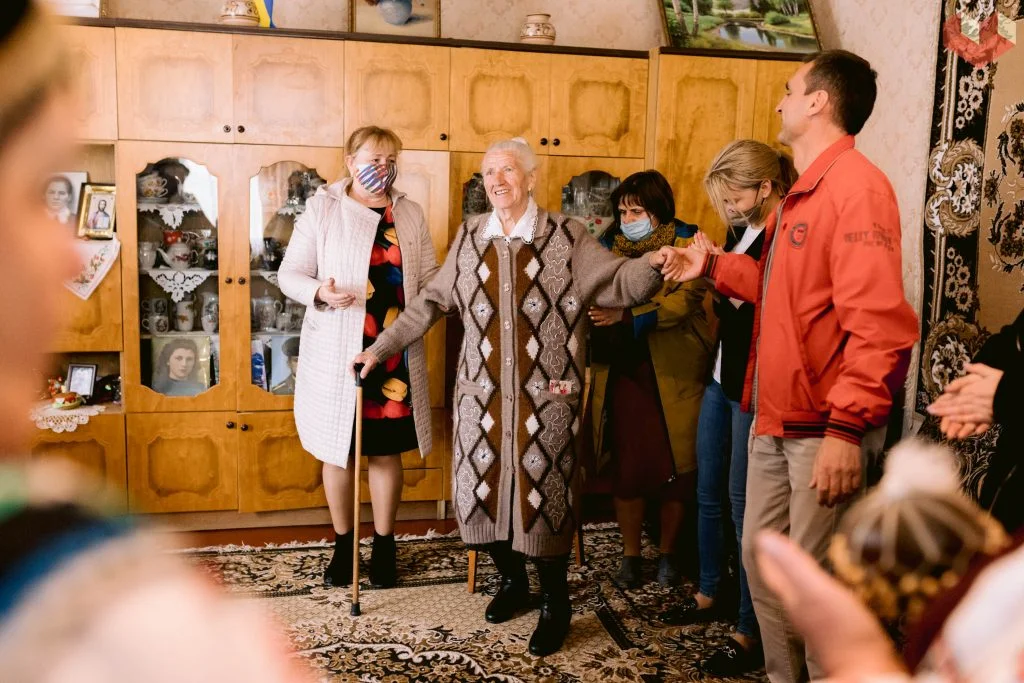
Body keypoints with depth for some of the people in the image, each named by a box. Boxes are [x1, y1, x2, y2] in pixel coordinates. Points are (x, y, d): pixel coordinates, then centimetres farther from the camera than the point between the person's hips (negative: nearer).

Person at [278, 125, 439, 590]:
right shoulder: (322, 209, -2)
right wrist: (320, 292, -22)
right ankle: (343, 545, 28)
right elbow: (290, 275, -2)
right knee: (338, 451, 9)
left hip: (395, 354, 2)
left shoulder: (410, 214, 7)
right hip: (337, 353, -2)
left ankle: (384, 546, 26)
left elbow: (429, 278, 10)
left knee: (387, 451, 10)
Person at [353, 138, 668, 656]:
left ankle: (555, 604, 21)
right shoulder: (470, 237, 9)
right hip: (482, 393, 4)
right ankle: (511, 580, 35)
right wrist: (381, 347, 13)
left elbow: (619, 284, -6)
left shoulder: (565, 237, -2)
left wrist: (653, 263, -28)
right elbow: (430, 302, 14)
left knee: (543, 495, 0)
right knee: (480, 489, 9)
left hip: (545, 396, -4)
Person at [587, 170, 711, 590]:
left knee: (674, 469, 5)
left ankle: (667, 554, 24)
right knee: (627, 468, 3)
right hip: (624, 374, 3)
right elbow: (593, 300, 19)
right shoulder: (610, 247, 11)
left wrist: (626, 315, -25)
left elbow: (684, 301, -17)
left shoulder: (687, 243, -2)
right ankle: (630, 555, 20)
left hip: (673, 375, -2)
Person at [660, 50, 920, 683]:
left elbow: (880, 321, -22)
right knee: (761, 557, 16)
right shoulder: (802, 191, 16)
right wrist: (713, 266, 13)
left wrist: (847, 429, -25)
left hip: (825, 426, -9)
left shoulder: (856, 185, -14)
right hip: (775, 419, 9)